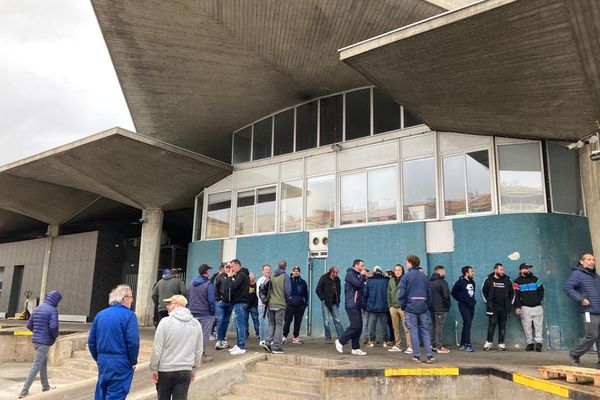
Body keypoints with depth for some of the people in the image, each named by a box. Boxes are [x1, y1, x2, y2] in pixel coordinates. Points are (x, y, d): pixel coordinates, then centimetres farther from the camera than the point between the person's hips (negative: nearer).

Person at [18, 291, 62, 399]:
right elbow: (53, 327, -22)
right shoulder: (53, 310, -13)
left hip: (35, 340, 9)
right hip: (45, 342, -9)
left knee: (44, 362, 20)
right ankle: (24, 391, -5)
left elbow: (29, 325, 11)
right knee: (36, 366, -5)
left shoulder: (37, 309, 11)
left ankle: (46, 387, 31)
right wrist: (55, 336, -3)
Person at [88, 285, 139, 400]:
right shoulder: (128, 315, -11)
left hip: (103, 362, 6)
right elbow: (133, 342, -18)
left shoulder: (100, 314, 8)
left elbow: (91, 341, 11)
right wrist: (133, 361, -4)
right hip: (121, 364, -6)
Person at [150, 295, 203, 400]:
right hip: (185, 371, 3)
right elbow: (199, 351, 7)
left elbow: (157, 348, -11)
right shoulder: (196, 324, 2)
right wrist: (194, 369, 18)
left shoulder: (165, 321, -12)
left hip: (165, 370, -2)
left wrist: (153, 369, -1)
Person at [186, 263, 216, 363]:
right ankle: (202, 355, 4)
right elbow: (211, 301, -13)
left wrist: (189, 310, 18)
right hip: (205, 314, -6)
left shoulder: (191, 284, 8)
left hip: (193, 314, 6)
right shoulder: (208, 284, -12)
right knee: (204, 335, 2)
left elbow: (187, 299, 13)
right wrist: (213, 313, -4)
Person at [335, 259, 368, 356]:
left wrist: (364, 278, 8)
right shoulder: (350, 273, -9)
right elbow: (358, 283, -22)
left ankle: (355, 349, 10)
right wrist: (362, 276, -6)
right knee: (355, 325, -12)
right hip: (351, 305, -10)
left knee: (359, 326, 6)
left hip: (357, 305, 10)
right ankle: (340, 341, 1)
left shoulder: (357, 275, 21)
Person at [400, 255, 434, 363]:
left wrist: (403, 306, 2)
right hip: (423, 308, 4)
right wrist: (427, 305, 15)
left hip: (410, 308, -4)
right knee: (425, 331, 10)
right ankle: (429, 355, 5)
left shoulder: (406, 277, -6)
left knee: (413, 331, 2)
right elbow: (429, 293, 8)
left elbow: (402, 294, -9)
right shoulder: (425, 277, 8)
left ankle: (417, 356, 5)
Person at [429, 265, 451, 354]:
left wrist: (430, 303, 15)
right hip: (441, 308, -8)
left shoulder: (430, 282, 11)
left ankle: (432, 345, 19)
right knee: (439, 327, -4)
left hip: (431, 308, 8)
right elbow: (446, 295, -19)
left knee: (433, 326, 15)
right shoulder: (442, 282, -14)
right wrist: (447, 304, -3)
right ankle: (439, 347, -1)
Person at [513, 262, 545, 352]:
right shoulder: (518, 281, 2)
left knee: (539, 325, -3)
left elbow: (541, 290, 21)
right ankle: (530, 343, 8)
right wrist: (517, 307, -9)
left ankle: (539, 342, 0)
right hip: (525, 307, -2)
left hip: (537, 306, 3)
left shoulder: (535, 279, 13)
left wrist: (539, 299, 4)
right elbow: (516, 295, -2)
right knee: (527, 326, 0)